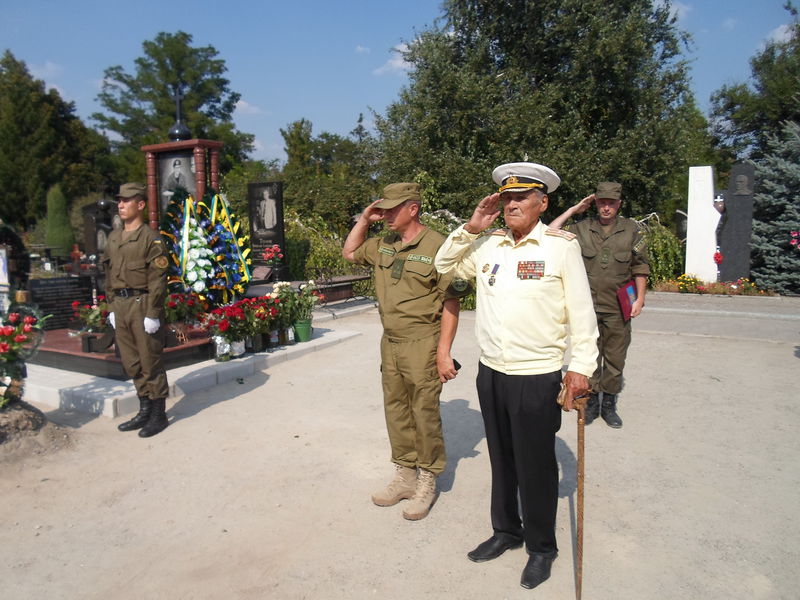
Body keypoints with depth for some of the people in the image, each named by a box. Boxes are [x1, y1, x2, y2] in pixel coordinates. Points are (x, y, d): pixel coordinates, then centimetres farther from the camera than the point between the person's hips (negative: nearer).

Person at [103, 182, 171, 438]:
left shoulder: (151, 238, -9)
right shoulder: (113, 238, 14)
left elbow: (158, 280, -13)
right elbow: (109, 275, 18)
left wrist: (152, 313, -17)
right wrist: (112, 307, 13)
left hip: (142, 305, -7)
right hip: (120, 306, 8)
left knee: (150, 363, 1)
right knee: (131, 363, 13)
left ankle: (159, 414, 13)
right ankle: (145, 410, 26)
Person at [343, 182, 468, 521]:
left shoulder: (436, 246, -12)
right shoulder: (383, 245, 9)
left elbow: (450, 303, -13)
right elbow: (349, 252, 25)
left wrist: (443, 352, -17)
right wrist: (364, 220, 9)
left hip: (422, 345, -7)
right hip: (390, 343, 7)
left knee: (424, 414, 3)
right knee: (396, 411, 15)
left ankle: (427, 483, 21)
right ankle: (405, 475, 32)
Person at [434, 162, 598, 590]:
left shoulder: (561, 246, -7)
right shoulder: (487, 246, 5)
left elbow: (581, 312, -6)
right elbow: (444, 265, 15)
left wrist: (581, 366, -9)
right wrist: (470, 228, 2)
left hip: (537, 377, -4)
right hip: (490, 372, 5)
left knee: (535, 466, 10)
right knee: (501, 459, 19)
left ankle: (541, 547, 31)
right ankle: (506, 530, 40)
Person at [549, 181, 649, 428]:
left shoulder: (631, 230, 5)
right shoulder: (580, 228, 3)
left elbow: (640, 267, 8)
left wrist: (640, 298, 1)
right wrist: (573, 210, -5)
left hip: (618, 309, 1)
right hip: (588, 307, 0)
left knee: (615, 360, 9)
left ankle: (609, 405, 24)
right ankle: (591, 402, 23)